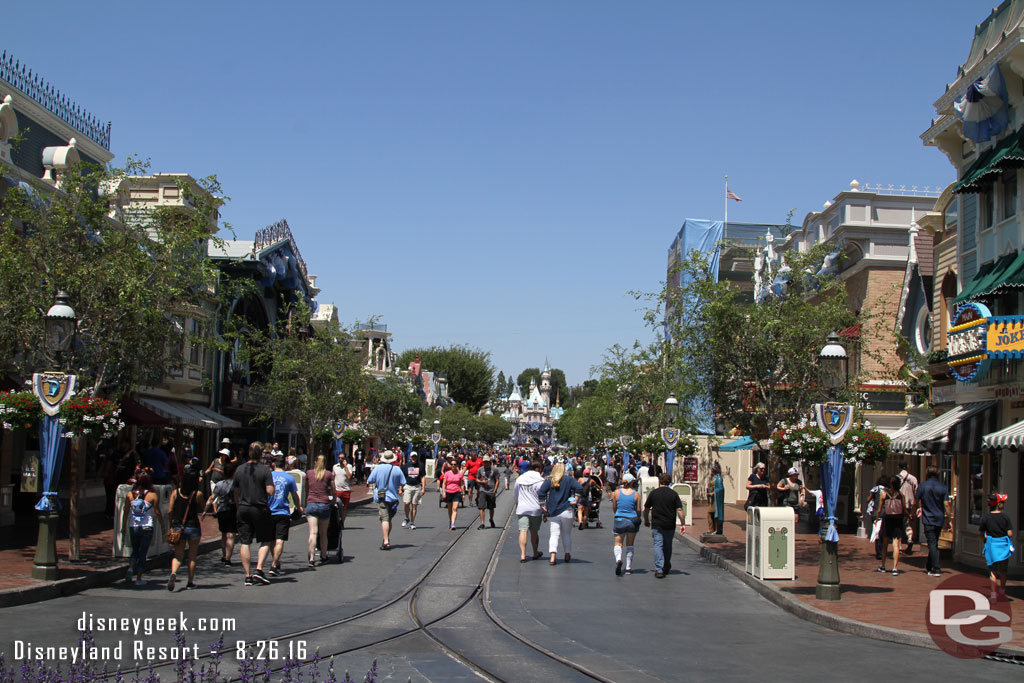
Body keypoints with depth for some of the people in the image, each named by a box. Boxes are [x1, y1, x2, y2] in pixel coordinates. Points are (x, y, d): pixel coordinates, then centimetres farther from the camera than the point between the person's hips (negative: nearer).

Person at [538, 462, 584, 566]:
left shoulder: (549, 481, -1)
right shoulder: (569, 479, 0)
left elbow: (540, 492, -11)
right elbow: (579, 488, -11)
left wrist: (543, 506, -4)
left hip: (552, 513, 0)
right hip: (566, 511, 0)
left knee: (554, 534, -2)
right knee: (566, 534, 17)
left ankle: (553, 556, -20)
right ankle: (568, 555, 24)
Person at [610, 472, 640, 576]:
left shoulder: (617, 492, -4)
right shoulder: (635, 494, -5)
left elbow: (614, 508, 3)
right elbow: (638, 510, -2)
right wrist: (638, 519, 17)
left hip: (619, 520, 0)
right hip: (632, 520, 1)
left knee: (618, 543, 4)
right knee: (630, 545, 14)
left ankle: (618, 559, -26)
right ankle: (628, 567, 15)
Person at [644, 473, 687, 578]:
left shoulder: (653, 493, 0)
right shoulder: (674, 494, 1)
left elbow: (646, 509, 6)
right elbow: (679, 510, -5)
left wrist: (646, 521, 22)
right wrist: (683, 524, -1)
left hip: (657, 525, -2)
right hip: (670, 525, 2)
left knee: (658, 545, -4)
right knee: (668, 546, 18)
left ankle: (659, 569, -17)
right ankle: (666, 568, 31)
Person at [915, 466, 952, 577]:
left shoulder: (923, 485, -6)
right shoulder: (943, 487, 0)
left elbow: (917, 500, 2)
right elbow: (946, 504, -4)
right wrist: (950, 520, -1)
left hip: (928, 519, -4)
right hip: (940, 519, 4)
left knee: (932, 544, -4)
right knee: (934, 543, 17)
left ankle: (936, 569, -10)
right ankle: (929, 566, 30)